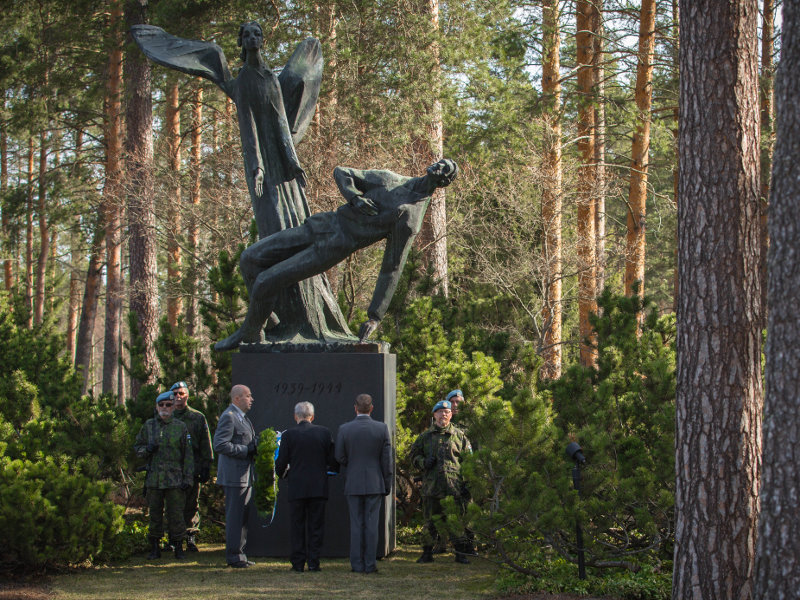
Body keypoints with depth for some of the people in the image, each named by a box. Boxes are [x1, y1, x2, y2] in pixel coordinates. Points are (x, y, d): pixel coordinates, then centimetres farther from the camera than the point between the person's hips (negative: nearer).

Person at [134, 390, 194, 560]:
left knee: (176, 515, -2)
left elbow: (188, 455, 4)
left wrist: (187, 479, -3)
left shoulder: (180, 427, 5)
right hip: (154, 479, 2)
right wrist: (147, 449, -9)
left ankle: (179, 548, 7)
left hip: (175, 480, -2)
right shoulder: (148, 426, 10)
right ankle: (154, 548, 14)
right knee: (155, 515, 6)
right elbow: (137, 447, 15)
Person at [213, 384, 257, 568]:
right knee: (234, 517, -6)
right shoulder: (228, 417, -13)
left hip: (245, 475, 10)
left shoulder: (243, 418, 18)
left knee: (244, 516, 13)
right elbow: (219, 445, -22)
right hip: (234, 475, -10)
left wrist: (256, 447, 8)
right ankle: (234, 556, -1)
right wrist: (247, 450, -18)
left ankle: (239, 554, 20)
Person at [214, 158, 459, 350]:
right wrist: (354, 196, -5)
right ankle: (268, 312, 19)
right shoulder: (390, 180, 9)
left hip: (334, 247, -7)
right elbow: (341, 172, 18)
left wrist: (375, 316, -12)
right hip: (320, 225, 7)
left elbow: (392, 269, -10)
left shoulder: (411, 217, -9)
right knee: (250, 259, 1)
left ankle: (250, 335, 10)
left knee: (265, 282, -13)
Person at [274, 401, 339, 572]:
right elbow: (333, 460, 1)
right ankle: (313, 562, 5)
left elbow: (281, 463, -3)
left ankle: (298, 563, 5)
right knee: (316, 527, 7)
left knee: (297, 527, 7)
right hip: (319, 488, 1)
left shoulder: (288, 435, -5)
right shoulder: (324, 433, 0)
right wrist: (332, 469, 23)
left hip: (297, 488, -1)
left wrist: (282, 473, 19)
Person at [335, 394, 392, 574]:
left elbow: (339, 457, 0)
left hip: (353, 484, 0)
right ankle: (370, 564, 3)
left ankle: (357, 564, 5)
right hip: (374, 483, 0)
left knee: (356, 524, 5)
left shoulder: (344, 429, -4)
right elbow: (386, 459, -2)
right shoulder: (382, 429, -4)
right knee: (371, 524, 3)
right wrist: (388, 483, 6)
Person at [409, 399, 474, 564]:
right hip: (431, 485, 1)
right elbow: (414, 455, 17)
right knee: (431, 521, 4)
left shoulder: (459, 436, 10)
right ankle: (427, 553, 13)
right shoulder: (425, 436, 13)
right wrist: (423, 462, -6)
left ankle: (461, 553, 5)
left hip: (455, 486, -1)